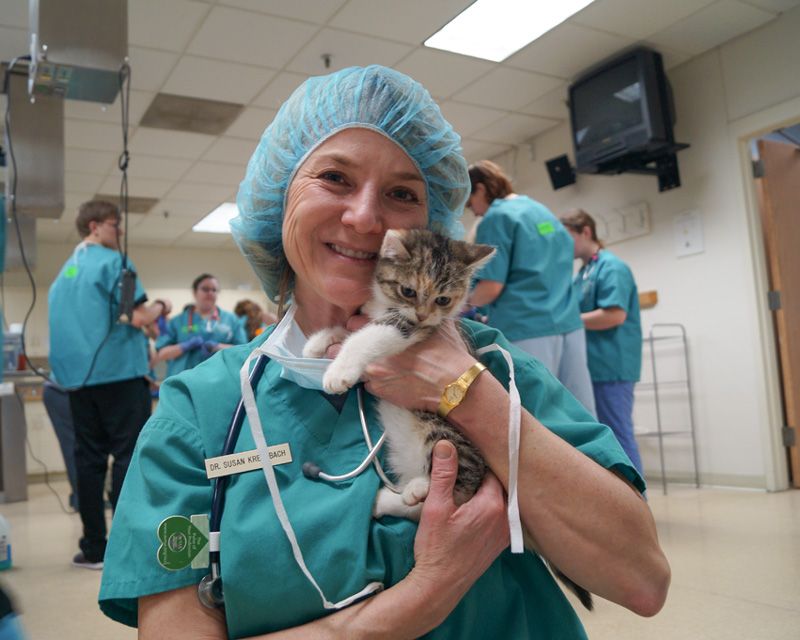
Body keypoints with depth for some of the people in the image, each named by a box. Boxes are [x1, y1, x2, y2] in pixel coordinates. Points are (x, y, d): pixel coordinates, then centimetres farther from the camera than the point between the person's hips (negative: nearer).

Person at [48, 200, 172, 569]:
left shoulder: (64, 271, 17)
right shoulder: (112, 262, -7)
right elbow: (137, 316, -15)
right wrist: (160, 308, 3)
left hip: (77, 376, 7)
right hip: (119, 372, -7)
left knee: (89, 459, 8)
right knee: (128, 457, -3)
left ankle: (94, 548, 13)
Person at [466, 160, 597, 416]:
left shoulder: (497, 217, -4)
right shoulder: (545, 212, 20)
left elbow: (491, 287, -12)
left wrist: (465, 303, 9)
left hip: (525, 330, -7)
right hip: (568, 324, 8)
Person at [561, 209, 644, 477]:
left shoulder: (611, 267, -9)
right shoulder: (582, 273, 16)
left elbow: (615, 315, -20)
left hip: (610, 366, -9)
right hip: (590, 367, 9)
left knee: (618, 436, -4)